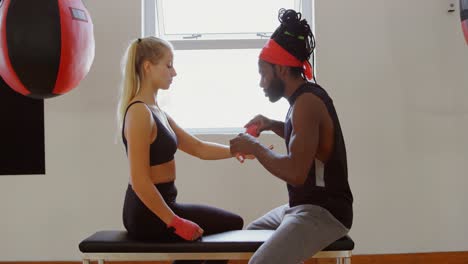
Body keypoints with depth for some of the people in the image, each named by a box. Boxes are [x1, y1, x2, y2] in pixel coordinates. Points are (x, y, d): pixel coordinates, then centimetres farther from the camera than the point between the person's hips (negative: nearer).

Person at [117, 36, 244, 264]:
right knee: (232, 224, 5)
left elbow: (198, 148, 11)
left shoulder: (156, 111, 11)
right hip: (148, 214, -10)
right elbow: (140, 182, -24)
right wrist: (175, 222, -20)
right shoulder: (140, 113, -20)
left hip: (152, 209, 10)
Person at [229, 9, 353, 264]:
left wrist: (255, 147, -16)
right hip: (304, 206, 11)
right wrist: (273, 125, 16)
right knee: (250, 234, 27)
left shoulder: (307, 102, -20)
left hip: (325, 212, -11)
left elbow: (296, 173, -30)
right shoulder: (305, 97, 10)